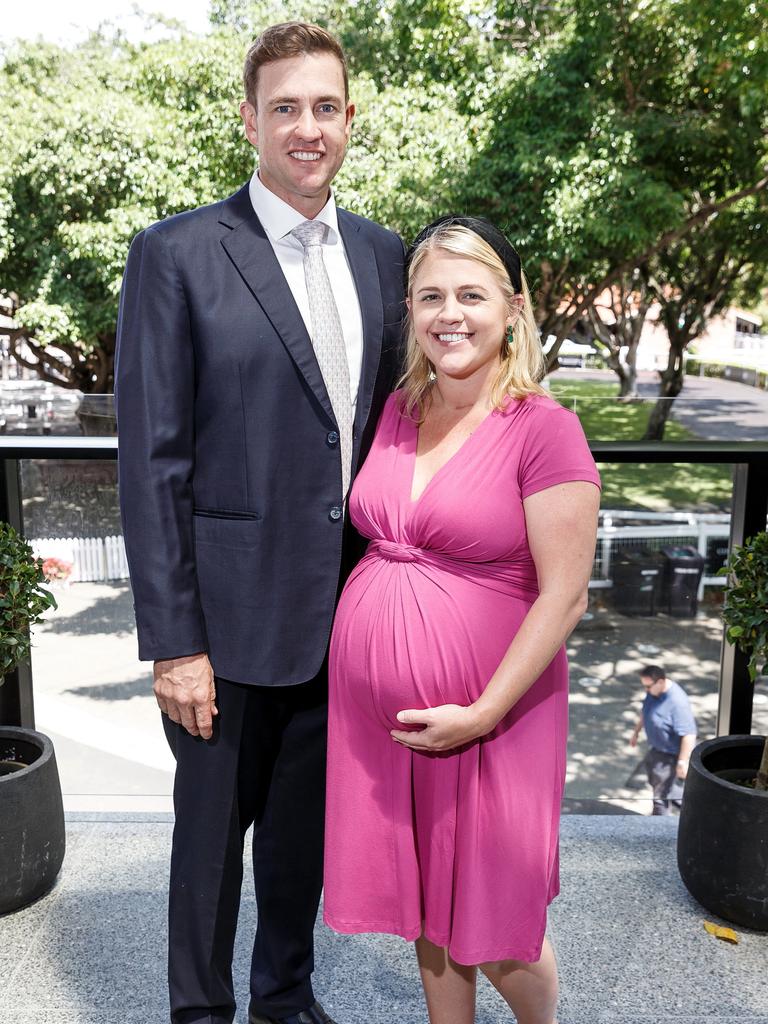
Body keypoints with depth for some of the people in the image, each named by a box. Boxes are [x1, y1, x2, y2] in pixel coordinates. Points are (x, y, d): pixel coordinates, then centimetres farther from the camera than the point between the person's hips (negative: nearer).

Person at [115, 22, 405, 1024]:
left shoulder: (382, 255, 7)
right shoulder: (177, 254, -9)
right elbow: (151, 459, -11)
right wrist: (172, 640, -13)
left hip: (347, 610, 5)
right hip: (234, 611, -5)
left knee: (306, 819, 21)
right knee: (213, 823, 13)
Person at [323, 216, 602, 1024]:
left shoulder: (543, 429, -13)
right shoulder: (395, 413, 5)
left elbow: (564, 596, -15)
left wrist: (482, 714, -17)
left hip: (487, 711, -5)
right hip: (376, 708, 5)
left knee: (494, 927, 11)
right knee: (426, 905, 19)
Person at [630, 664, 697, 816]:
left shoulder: (677, 702, -33)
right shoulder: (653, 691, -7)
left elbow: (689, 734, -32)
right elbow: (645, 712, 14)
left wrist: (683, 762, -29)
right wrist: (636, 732, 23)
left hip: (671, 755, -9)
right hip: (657, 749, 9)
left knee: (662, 794, 3)